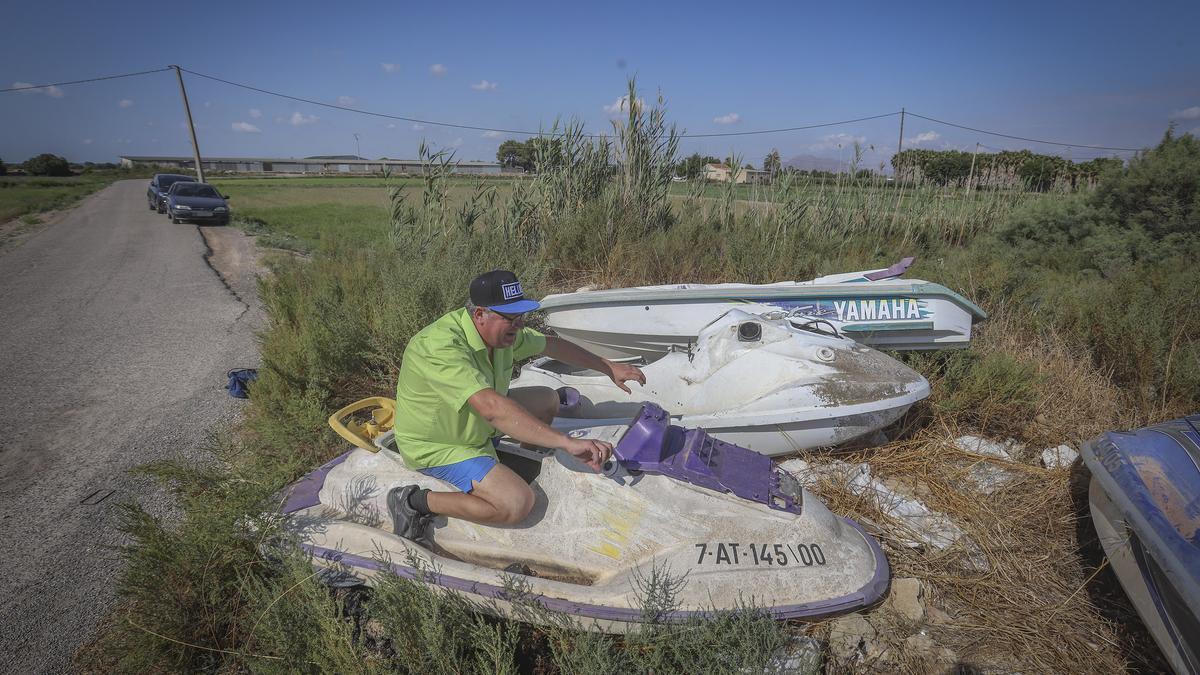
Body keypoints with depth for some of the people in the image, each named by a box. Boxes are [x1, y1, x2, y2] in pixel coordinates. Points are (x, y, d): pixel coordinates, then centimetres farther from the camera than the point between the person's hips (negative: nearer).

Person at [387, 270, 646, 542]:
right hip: (438, 446, -8)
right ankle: (418, 501, -8)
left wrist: (610, 368, 9)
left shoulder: (501, 330, -9)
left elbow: (552, 345, 6)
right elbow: (492, 408, -47)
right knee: (517, 503, -24)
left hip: (478, 423, 9)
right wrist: (568, 442, -50)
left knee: (548, 400, 8)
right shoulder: (442, 346, -36)